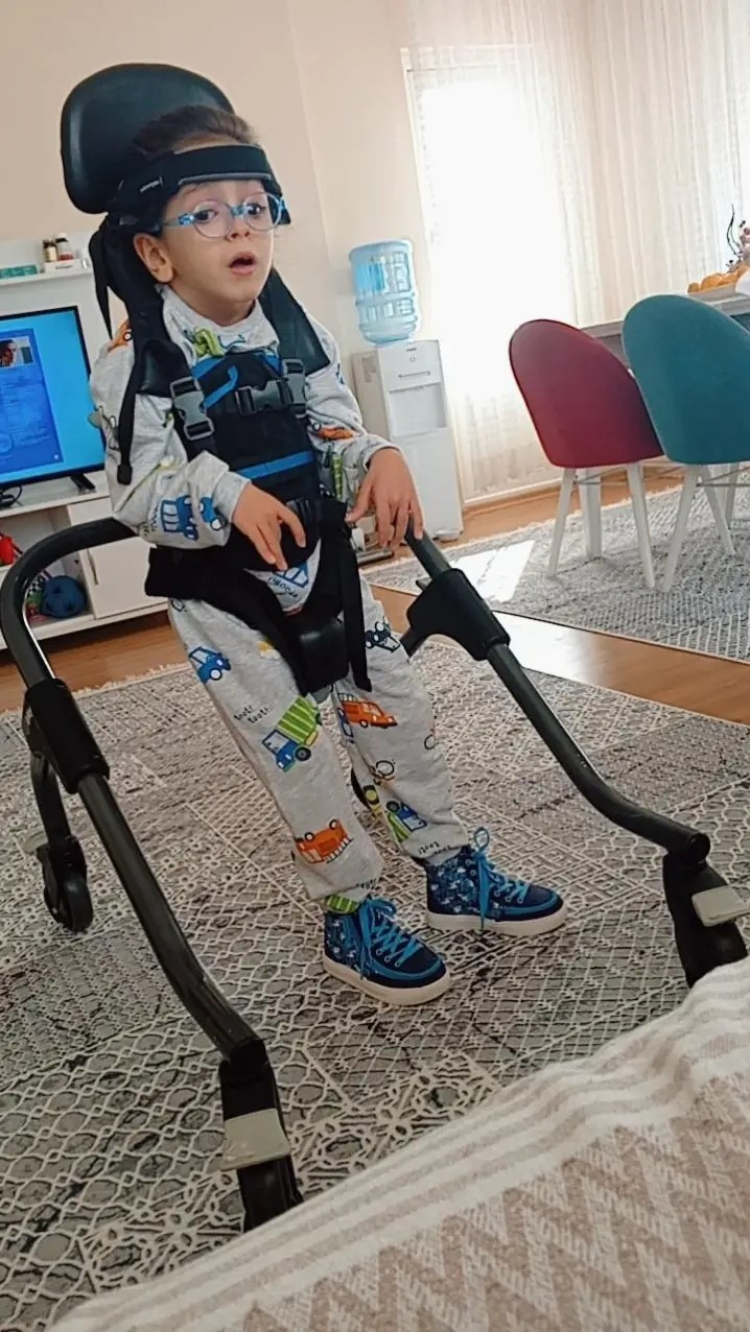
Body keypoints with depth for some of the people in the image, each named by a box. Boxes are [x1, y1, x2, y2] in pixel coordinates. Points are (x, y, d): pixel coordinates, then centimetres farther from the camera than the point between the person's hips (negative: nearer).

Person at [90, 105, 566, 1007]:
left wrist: (378, 460, -18)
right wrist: (227, 498, -35)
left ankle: (452, 871, 28)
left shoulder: (300, 335, 1)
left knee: (398, 711, 9)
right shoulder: (131, 366, -14)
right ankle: (351, 919, 16)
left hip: (322, 567, 5)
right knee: (297, 751, -4)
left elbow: (338, 436, 4)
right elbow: (137, 495, -18)